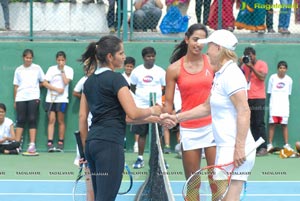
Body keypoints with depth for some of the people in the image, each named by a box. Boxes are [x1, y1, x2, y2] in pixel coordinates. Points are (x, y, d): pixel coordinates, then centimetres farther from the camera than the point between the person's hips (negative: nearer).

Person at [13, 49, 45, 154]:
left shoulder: (37, 68, 6)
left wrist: (36, 87, 0)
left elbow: (43, 81, 13)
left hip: (33, 98, -1)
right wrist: (15, 101, 8)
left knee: (32, 120, -5)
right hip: (20, 98, 1)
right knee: (20, 120, -1)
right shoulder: (18, 70, 10)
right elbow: (16, 86, 11)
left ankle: (32, 145, -7)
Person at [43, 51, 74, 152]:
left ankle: (60, 143, 6)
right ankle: (50, 143, -11)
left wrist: (62, 70, -7)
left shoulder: (69, 70, 3)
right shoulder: (51, 69, 8)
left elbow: (66, 82, -12)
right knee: (51, 120, -5)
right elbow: (45, 83, 2)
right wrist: (57, 89, -8)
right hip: (50, 98, 1)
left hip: (62, 99, -1)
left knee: (61, 121, 1)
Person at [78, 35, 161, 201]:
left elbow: (82, 117, 16)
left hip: (92, 142, 8)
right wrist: (152, 111, 4)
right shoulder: (116, 79, -8)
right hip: (110, 144, -8)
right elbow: (133, 114, -14)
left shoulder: (89, 81, 15)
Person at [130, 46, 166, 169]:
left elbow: (166, 88, 10)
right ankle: (140, 158, 11)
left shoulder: (160, 71, 3)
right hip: (140, 107, 1)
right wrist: (139, 95, 1)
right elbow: (132, 88, 14)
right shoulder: (137, 71, 5)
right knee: (141, 134, 4)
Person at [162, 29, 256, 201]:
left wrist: (239, 148, -25)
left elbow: (244, 111, -21)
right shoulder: (220, 75, 17)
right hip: (225, 148, 10)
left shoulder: (231, 74, -14)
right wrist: (177, 118, 26)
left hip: (235, 151, -10)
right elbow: (207, 107, 29)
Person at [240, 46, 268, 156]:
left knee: (259, 123, -7)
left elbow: (262, 77, -14)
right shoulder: (245, 65, 13)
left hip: (258, 98, -5)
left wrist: (251, 67, -16)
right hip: (247, 98, 5)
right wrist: (240, 64, -6)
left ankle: (263, 148, -8)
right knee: (251, 124, 4)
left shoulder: (262, 64, -1)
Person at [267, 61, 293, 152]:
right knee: (272, 124, -4)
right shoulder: (272, 77, 1)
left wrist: (283, 99, 3)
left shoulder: (289, 80, 4)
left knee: (284, 125, 1)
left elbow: (288, 93, 12)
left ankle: (286, 144, 3)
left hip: (284, 106, 1)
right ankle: (270, 144, -2)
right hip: (274, 105, -1)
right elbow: (269, 92, 6)